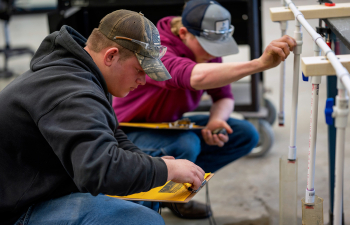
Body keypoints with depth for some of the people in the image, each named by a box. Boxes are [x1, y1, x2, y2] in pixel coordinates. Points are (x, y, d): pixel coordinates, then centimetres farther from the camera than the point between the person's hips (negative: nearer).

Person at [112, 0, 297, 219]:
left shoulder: (207, 50, -6)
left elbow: (224, 96, 3)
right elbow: (196, 77, -55)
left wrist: (216, 119, -22)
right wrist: (260, 63, -64)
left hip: (169, 126, 8)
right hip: (129, 133, -8)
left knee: (246, 135, -3)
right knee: (186, 145, -39)